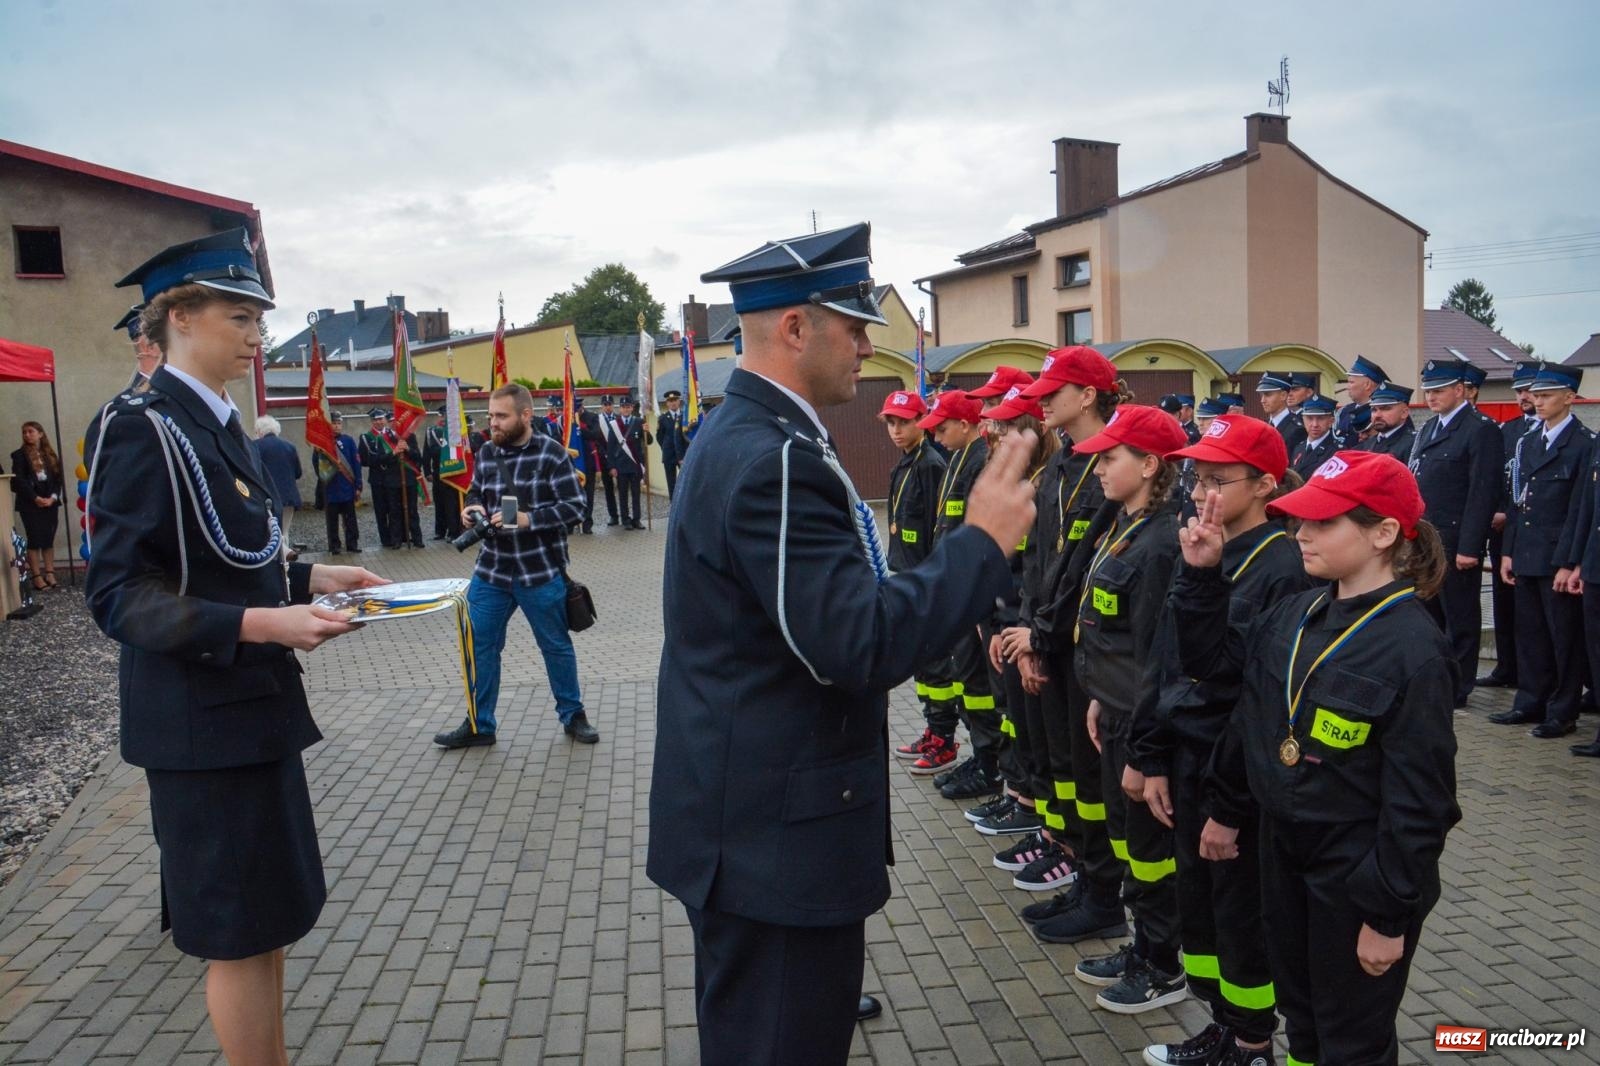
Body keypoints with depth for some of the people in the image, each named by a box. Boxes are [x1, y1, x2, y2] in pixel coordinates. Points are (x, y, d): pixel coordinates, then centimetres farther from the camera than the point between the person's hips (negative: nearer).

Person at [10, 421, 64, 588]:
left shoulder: (50, 455, 13)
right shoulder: (20, 455, 2)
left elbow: (58, 479, 8)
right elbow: (18, 480, -6)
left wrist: (53, 497, -7)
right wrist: (35, 498, -14)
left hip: (50, 502, 3)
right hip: (30, 503, -3)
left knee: (49, 539, 4)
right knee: (35, 540, -4)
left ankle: (50, 575, 5)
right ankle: (37, 577, -2)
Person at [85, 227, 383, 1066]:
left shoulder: (215, 425, 11)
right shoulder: (141, 428, -16)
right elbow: (119, 596, -20)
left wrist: (312, 578, 7)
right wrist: (260, 625, -31)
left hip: (254, 708, 9)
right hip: (201, 720, -9)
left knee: (266, 917, 21)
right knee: (237, 932, 4)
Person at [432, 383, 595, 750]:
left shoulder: (551, 454, -11)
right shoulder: (486, 454, 6)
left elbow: (574, 508, -14)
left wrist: (527, 518, -24)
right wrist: (471, 510, -5)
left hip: (541, 572, -5)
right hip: (491, 571, 5)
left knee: (556, 646, 10)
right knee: (479, 646, 8)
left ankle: (572, 715, 29)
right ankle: (480, 725, 24)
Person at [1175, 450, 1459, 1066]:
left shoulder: (1413, 651, -23)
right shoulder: (1296, 614, -2)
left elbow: (1418, 800, -20)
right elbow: (1213, 659, 8)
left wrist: (1390, 915, -16)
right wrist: (1201, 575, -3)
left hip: (1358, 879, -6)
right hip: (1284, 854, 7)